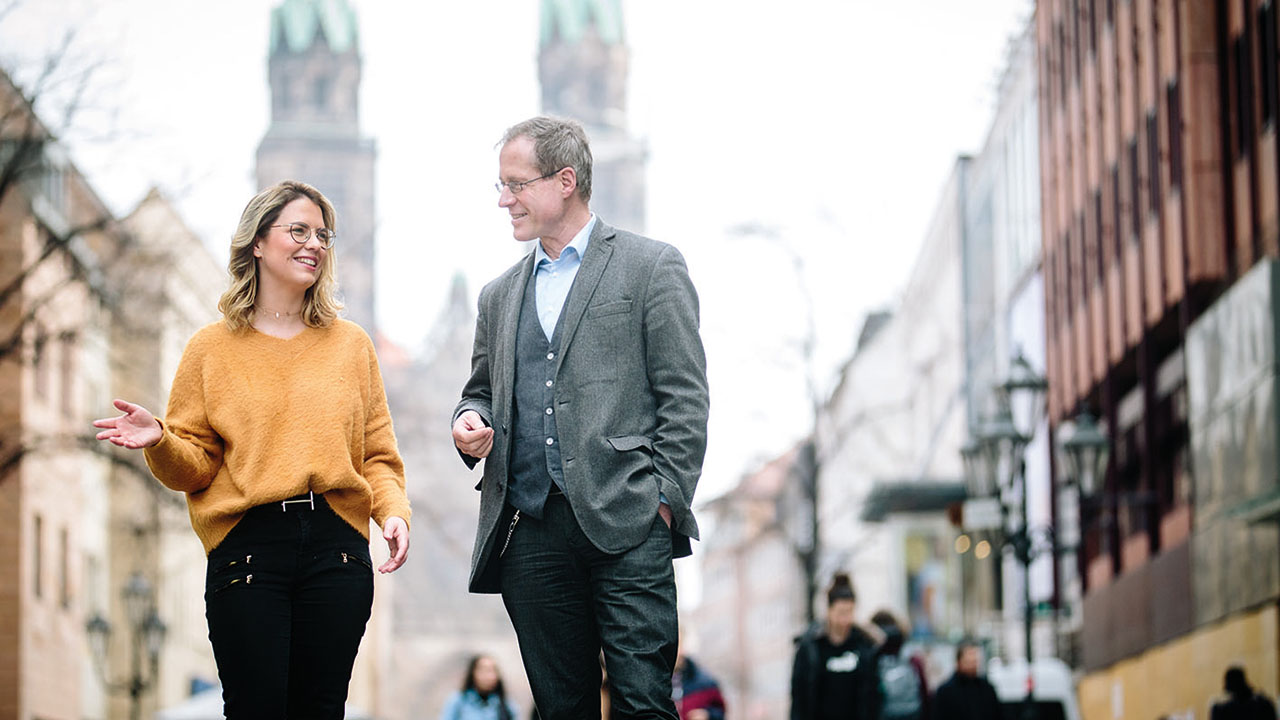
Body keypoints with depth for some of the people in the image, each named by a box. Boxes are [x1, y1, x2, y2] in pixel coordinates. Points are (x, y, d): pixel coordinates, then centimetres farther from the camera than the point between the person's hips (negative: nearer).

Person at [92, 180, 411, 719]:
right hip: (248, 547, -2)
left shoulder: (351, 343, 13)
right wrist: (160, 442, -15)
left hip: (337, 550, 2)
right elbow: (194, 468, 6)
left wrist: (393, 511, -7)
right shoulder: (213, 347, 7)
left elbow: (377, 453, 11)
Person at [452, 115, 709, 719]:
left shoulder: (651, 267, 5)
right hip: (528, 529, 5)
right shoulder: (500, 295, 21)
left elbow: (685, 398, 0)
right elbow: (482, 389, 30)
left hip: (624, 527, -5)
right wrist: (470, 420, 6)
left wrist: (664, 502, -9)